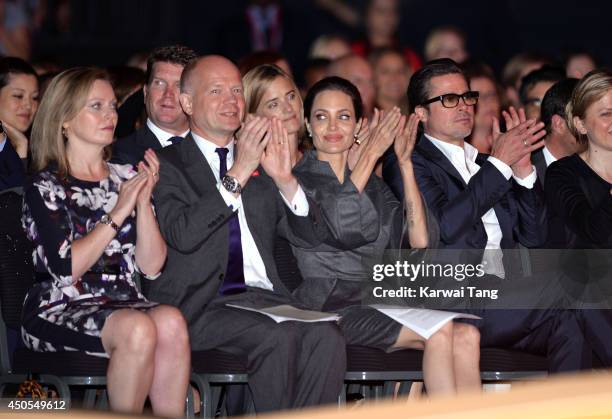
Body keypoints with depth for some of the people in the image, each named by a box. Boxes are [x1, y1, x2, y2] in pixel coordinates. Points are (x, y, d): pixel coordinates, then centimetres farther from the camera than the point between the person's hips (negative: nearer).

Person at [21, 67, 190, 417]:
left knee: (170, 322, -30)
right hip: (60, 309, -4)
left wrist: (144, 201, -6)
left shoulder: (126, 178, 15)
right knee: (138, 329, -34)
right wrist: (118, 213, -10)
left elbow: (150, 267, 6)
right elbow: (66, 268, -12)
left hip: (123, 304, 4)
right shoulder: (44, 187, 2)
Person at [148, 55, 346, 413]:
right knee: (278, 336, -32)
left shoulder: (260, 158, 22)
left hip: (264, 296, 5)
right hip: (201, 303, -4)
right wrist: (238, 175, -14)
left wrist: (284, 179, -3)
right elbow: (182, 235, -13)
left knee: (326, 336, -26)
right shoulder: (168, 164, 7)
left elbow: (310, 235, 14)